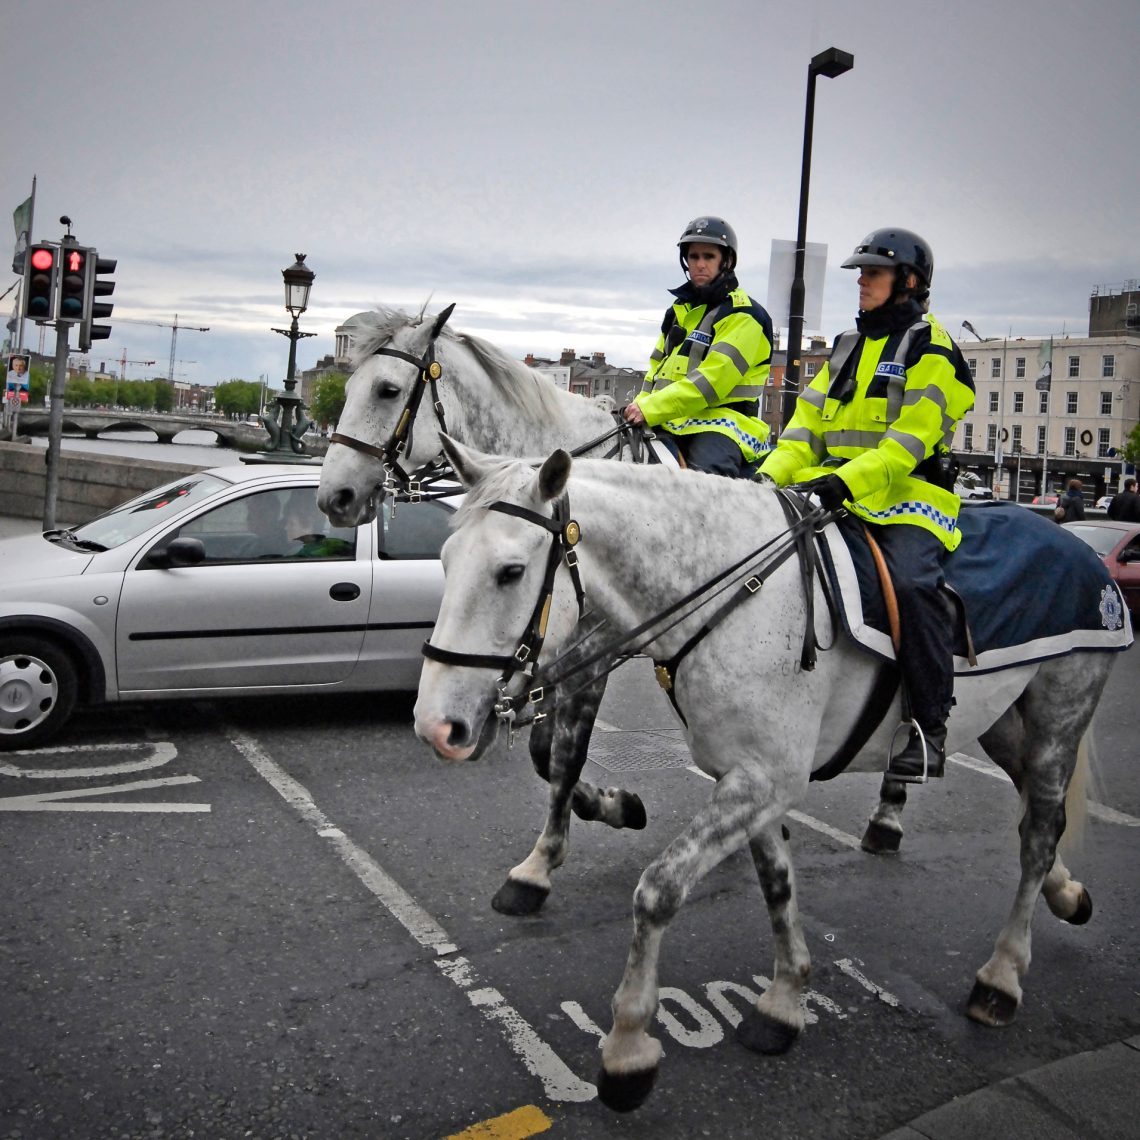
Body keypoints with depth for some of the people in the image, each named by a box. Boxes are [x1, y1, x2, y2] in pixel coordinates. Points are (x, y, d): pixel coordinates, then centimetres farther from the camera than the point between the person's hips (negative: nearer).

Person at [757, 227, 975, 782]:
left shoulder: (930, 348, -1)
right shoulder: (848, 346, 21)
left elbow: (909, 441, -14)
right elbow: (808, 424, 15)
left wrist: (845, 481, -27)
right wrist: (773, 473, -4)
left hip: (908, 494, -7)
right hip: (833, 495, 7)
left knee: (910, 581, -31)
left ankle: (930, 726, -20)